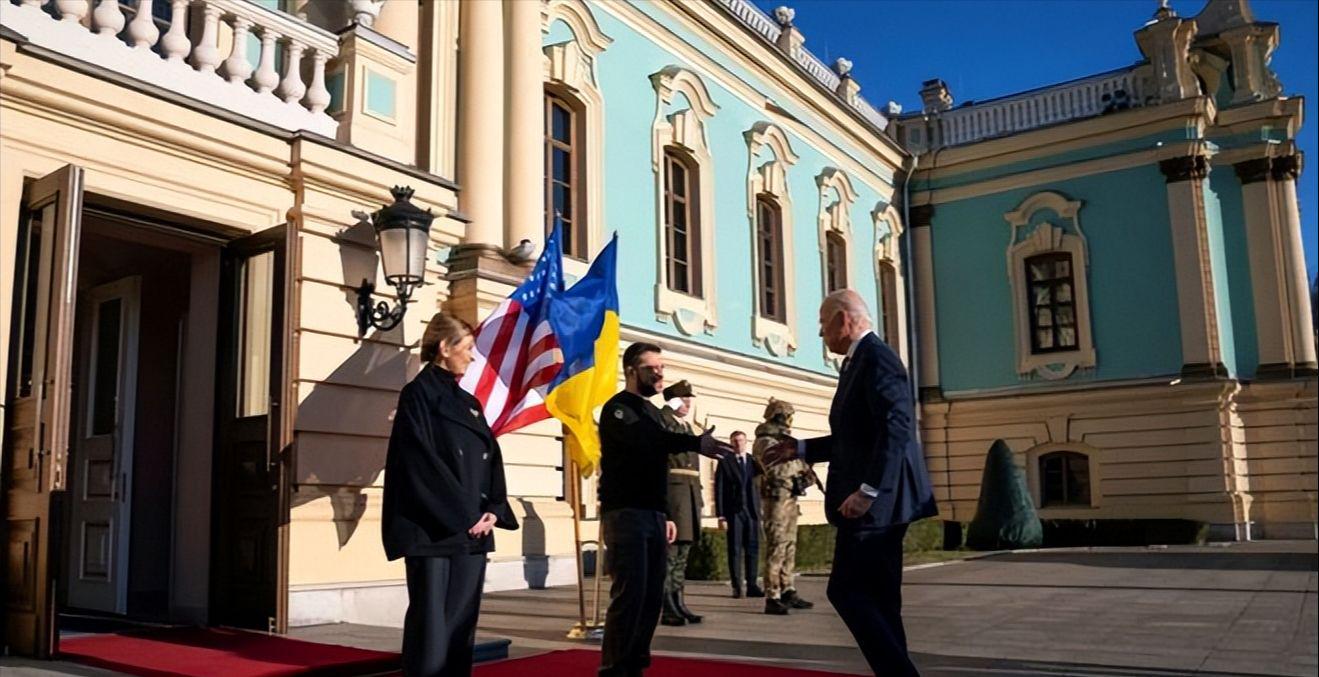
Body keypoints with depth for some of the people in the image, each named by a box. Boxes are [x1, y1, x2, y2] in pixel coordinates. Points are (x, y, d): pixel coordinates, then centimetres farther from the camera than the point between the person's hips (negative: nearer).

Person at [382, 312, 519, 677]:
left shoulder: (469, 401, 17)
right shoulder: (418, 394, -5)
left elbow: (490, 458, 13)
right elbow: (420, 462, -13)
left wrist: (493, 510, -3)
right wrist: (462, 515, -14)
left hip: (472, 531, 7)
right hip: (434, 530, -7)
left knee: (462, 621, 8)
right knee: (431, 622, -5)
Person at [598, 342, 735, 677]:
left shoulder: (652, 411, 19)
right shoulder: (618, 408, -7)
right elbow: (644, 440, -27)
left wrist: (665, 515, 18)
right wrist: (696, 443, -38)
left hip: (652, 515, 8)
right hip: (625, 514, -8)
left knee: (652, 595, 7)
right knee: (630, 593, -11)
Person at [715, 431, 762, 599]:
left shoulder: (754, 461, 12)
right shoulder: (725, 462, 3)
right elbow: (719, 490, -1)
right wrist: (721, 516, -7)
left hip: (752, 511, 3)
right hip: (733, 511, -3)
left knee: (753, 549, 1)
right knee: (735, 550, -1)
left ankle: (752, 586, 5)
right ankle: (736, 587, 4)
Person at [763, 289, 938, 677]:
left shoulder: (876, 357, -12)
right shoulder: (860, 361, 19)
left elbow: (896, 428, -23)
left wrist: (867, 490, -27)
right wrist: (800, 449, 19)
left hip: (876, 501, -10)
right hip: (878, 504, 10)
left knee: (847, 591, -9)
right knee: (877, 597, 12)